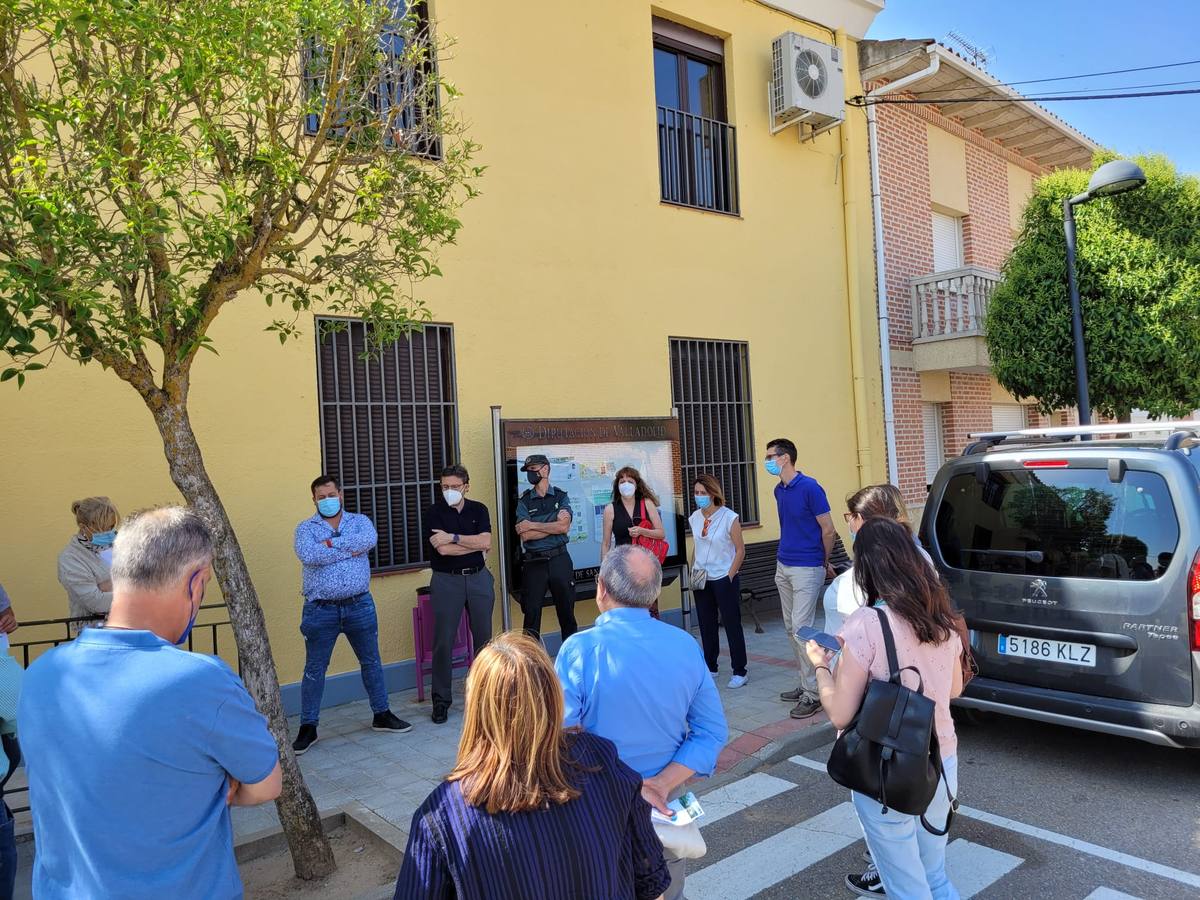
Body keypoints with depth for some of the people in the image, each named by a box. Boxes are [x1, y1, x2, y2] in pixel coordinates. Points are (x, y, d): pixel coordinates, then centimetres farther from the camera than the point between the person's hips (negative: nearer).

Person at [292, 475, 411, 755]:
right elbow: (308, 555, -20)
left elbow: (369, 540, -18)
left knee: (371, 662, 13)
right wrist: (350, 549, -16)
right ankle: (308, 727, 19)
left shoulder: (360, 521, 5)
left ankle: (382, 715, 28)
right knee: (314, 669, 6)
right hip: (320, 609, -1)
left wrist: (331, 543, -17)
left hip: (359, 606, 2)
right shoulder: (305, 528, 1)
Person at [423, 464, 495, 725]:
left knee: (483, 637, 9)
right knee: (443, 642, -2)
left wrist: (453, 538, -14)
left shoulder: (478, 510, 5)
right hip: (446, 580, -3)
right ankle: (441, 700, 9)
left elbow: (486, 542, -9)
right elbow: (442, 549, -16)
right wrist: (474, 543, -8)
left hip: (478, 577, 3)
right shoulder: (434, 512, -4)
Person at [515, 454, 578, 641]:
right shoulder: (524, 502, 4)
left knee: (566, 611, 10)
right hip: (534, 562, 0)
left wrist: (533, 525, -9)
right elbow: (525, 535, -9)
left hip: (559, 560, 0)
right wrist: (555, 525, -9)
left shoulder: (561, 497, 5)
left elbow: (564, 526, -10)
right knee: (532, 613, 2)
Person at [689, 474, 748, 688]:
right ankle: (710, 668, 25)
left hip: (724, 580, -5)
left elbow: (740, 550, -8)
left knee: (732, 625, 1)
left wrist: (729, 576, -12)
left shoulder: (729, 517, -12)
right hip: (701, 580, 5)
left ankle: (739, 672, 10)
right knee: (706, 626, 12)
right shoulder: (694, 518, 4)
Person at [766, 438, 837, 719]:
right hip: (783, 567, 9)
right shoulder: (779, 491, 10)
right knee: (791, 628, 13)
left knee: (802, 628, -9)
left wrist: (824, 563, 2)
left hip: (806, 569, -8)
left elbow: (828, 531, -10)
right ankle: (806, 683, 24)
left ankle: (813, 694, -1)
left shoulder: (809, 487, -14)